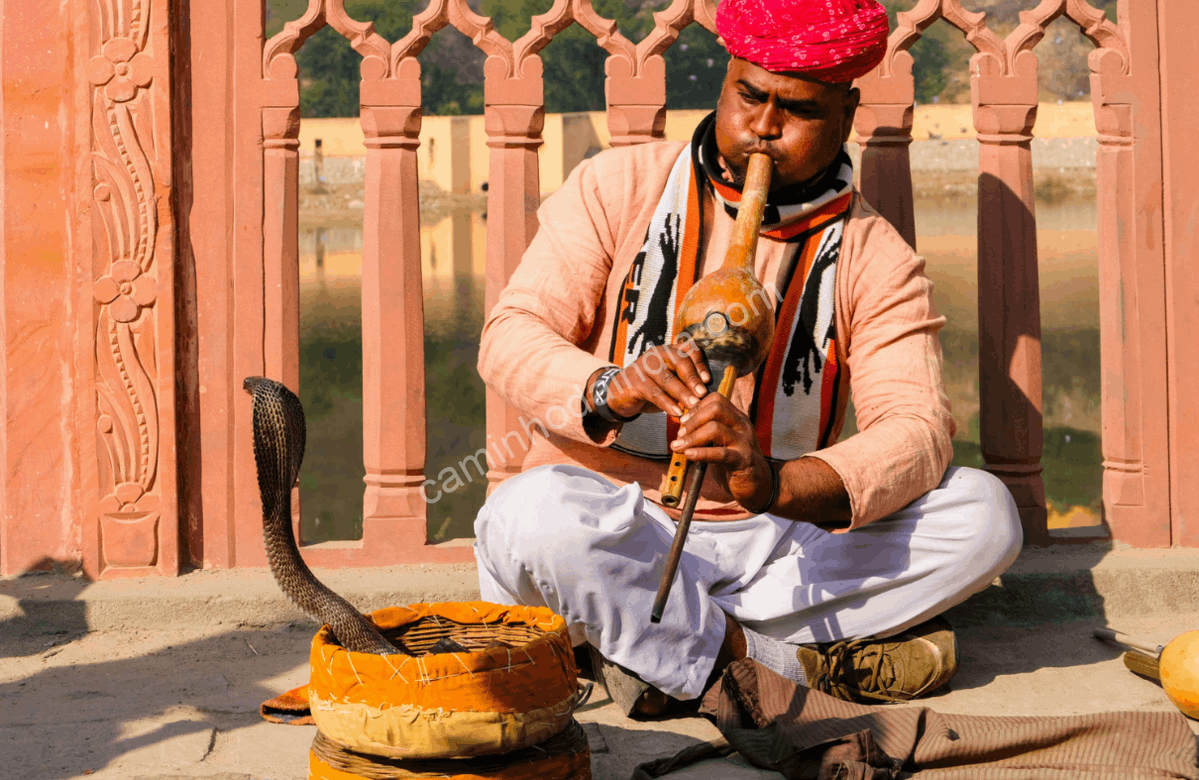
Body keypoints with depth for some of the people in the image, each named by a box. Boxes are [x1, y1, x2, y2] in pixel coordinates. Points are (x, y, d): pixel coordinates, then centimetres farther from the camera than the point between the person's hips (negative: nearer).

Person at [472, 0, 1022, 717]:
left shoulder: (874, 257, 3)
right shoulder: (618, 187, 2)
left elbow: (918, 430, -12)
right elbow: (510, 337, -7)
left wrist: (776, 484, -33)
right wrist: (609, 390, -30)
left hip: (780, 544, 2)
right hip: (612, 536, -2)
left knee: (986, 515, -19)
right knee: (535, 516, -35)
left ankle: (655, 644, -19)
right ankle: (802, 658, -20)